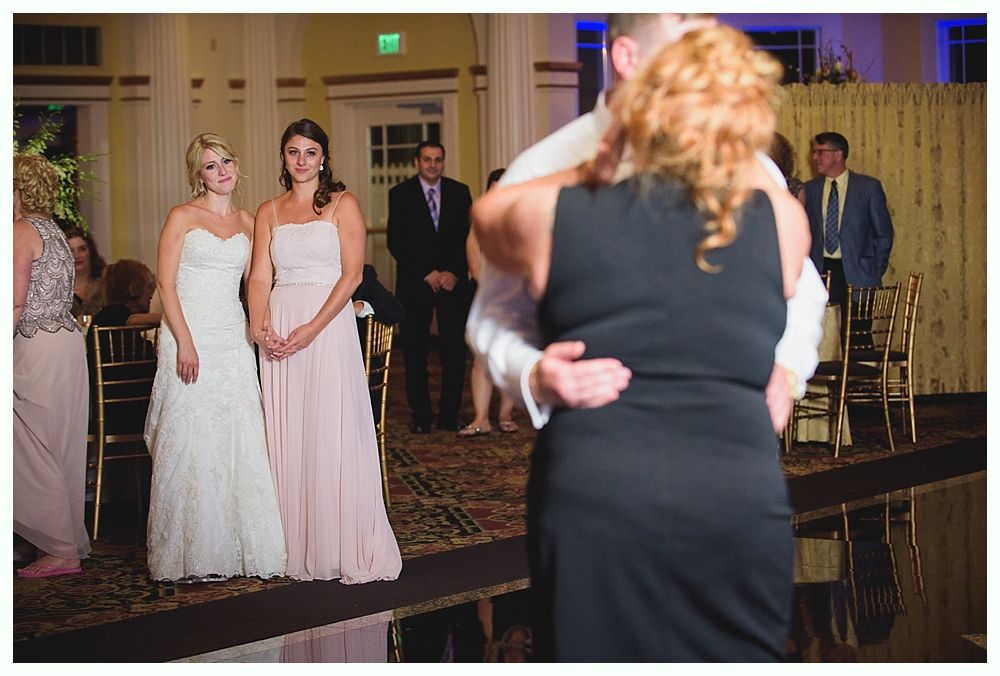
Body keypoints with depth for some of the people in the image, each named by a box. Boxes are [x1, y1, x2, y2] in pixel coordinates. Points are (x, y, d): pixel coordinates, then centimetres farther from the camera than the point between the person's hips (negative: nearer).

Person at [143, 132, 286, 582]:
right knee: (192, 445, -3)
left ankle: (238, 548, 11)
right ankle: (192, 557, 3)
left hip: (233, 339, 5)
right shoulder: (183, 217, -2)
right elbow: (165, 283, -7)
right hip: (191, 337, -5)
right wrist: (184, 342, -15)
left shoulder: (247, 222, 13)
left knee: (240, 441, 3)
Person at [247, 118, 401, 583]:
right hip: (279, 331, 4)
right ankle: (296, 551, 9)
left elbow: (352, 274, -6)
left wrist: (312, 329, -15)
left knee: (334, 434, -5)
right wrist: (260, 327, -10)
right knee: (287, 437, 3)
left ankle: (347, 549, 1)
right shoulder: (269, 212, 14)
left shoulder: (343, 204, 3)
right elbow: (260, 277, 8)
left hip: (329, 326, -4)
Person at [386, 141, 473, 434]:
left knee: (454, 349, -2)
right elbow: (395, 242, -3)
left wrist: (454, 273, -8)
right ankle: (420, 415, 7)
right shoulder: (400, 194, 3)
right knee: (415, 351, 0)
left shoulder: (459, 192, 8)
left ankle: (450, 415, 5)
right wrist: (426, 273, -10)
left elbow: (469, 237, 5)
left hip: (453, 280, 1)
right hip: (415, 282, -1)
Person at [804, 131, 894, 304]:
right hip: (820, 272, 2)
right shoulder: (810, 190, 10)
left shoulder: (869, 187, 2)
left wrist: (876, 273, -1)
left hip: (856, 275, -2)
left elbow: (884, 234, 5)